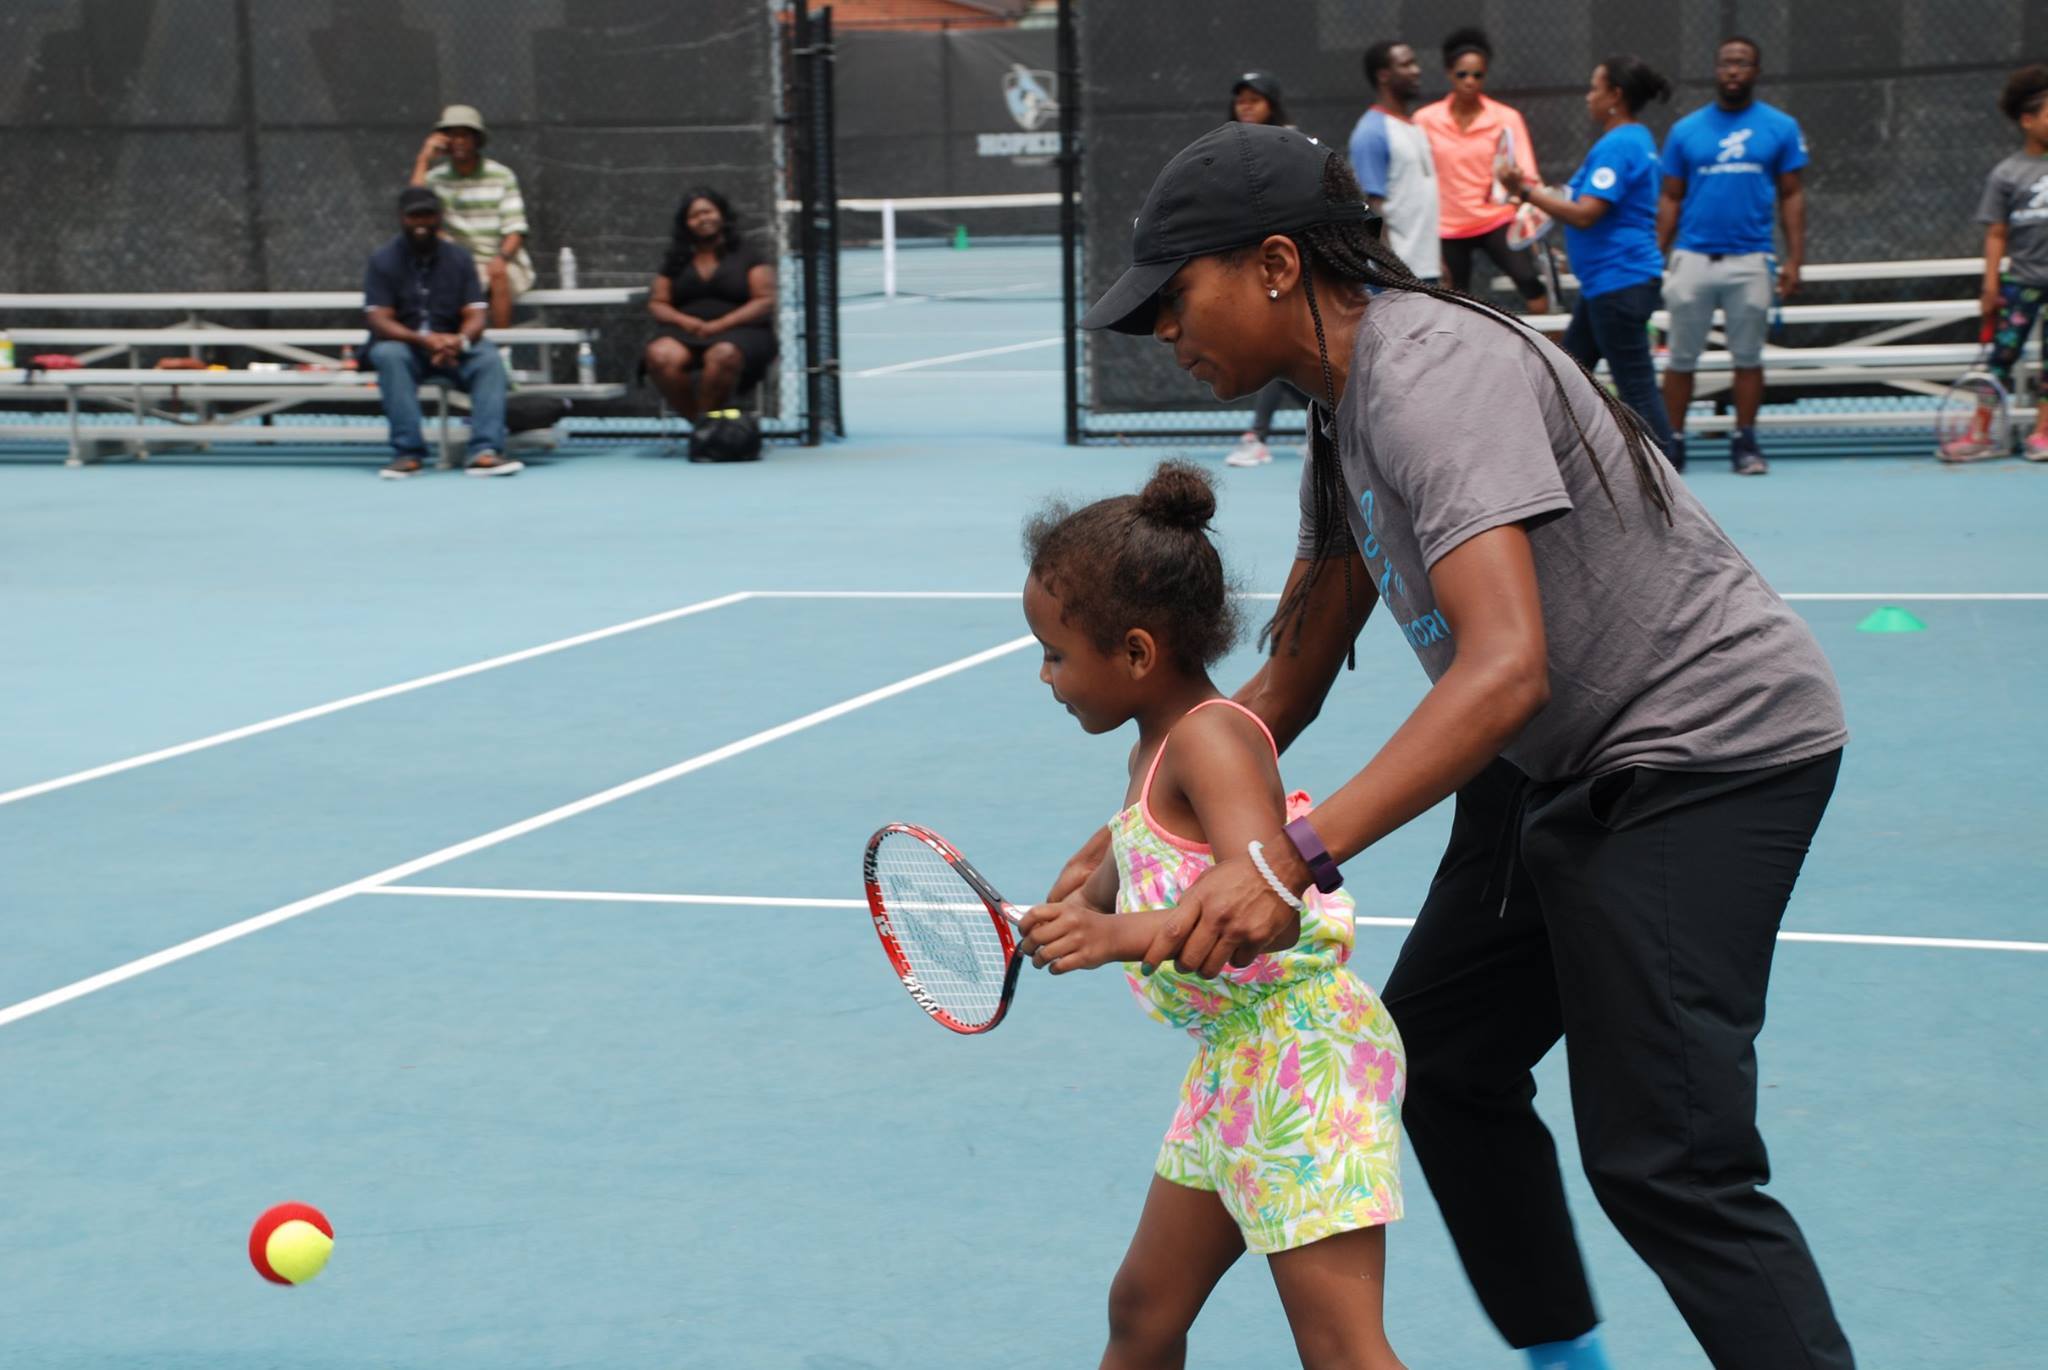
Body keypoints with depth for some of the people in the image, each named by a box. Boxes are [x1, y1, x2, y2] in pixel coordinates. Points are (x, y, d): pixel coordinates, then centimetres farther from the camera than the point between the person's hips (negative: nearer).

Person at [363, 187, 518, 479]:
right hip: (404, 345, -2)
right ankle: (408, 452, -37)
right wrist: (424, 340, -29)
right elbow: (380, 321, -12)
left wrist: (460, 340, -28)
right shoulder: (382, 261, -2)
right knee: (388, 354, -35)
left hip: (452, 347, 2)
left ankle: (484, 451, -40)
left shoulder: (458, 259, 6)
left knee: (489, 358, -28)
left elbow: (475, 317, -3)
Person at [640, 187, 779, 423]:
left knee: (722, 356, -41)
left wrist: (719, 325, -11)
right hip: (685, 332, 3)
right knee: (659, 356, -33)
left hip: (739, 332, -3)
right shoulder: (677, 260, 21)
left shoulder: (748, 254, 10)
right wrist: (684, 321, -6)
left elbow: (765, 302, 1)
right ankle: (699, 422, -24)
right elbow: (657, 303, 17)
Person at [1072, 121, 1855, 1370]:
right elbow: (1293, 680, 13)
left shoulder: (1434, 373, -24)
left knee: (1662, 1159, -15)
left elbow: (1506, 668, -36)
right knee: (1439, 1058, 15)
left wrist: (1293, 857, -42)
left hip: (1707, 748, -10)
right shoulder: (1345, 414, 7)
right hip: (1557, 764, 10)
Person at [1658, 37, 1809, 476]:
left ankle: (1744, 443, 11)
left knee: (1748, 357, 4)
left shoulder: (1780, 127, 5)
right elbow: (1670, 199, 9)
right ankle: (1673, 442, 10)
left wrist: (1794, 260, -3)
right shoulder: (1685, 130, 8)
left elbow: (1791, 196, 5)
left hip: (1750, 261, -1)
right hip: (1692, 258, 1)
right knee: (1681, 358, 3)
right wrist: (1655, 259, 1)